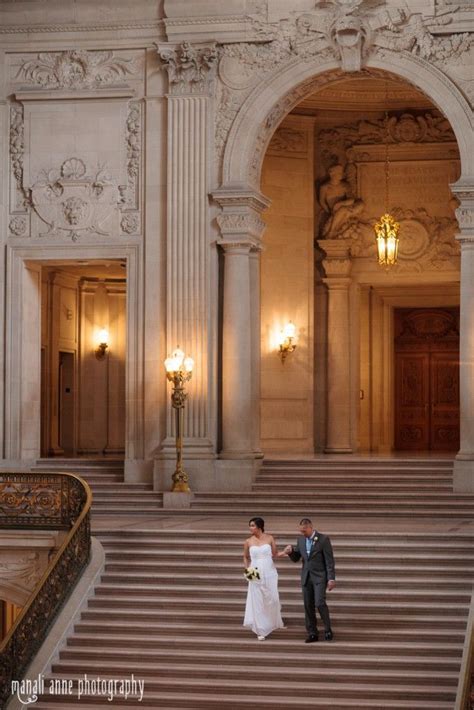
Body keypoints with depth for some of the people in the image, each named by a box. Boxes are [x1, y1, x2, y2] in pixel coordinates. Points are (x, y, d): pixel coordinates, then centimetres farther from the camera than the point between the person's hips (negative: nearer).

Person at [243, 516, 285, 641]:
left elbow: (275, 554, 6)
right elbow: (246, 557, 14)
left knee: (272, 599, 2)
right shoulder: (248, 542, 1)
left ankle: (274, 622, 31)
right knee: (257, 602, 0)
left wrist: (285, 552, -13)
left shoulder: (269, 538, -1)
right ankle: (261, 630, 10)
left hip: (270, 573, 0)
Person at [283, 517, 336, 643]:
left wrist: (331, 579, -14)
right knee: (308, 606, 4)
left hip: (319, 577, -5)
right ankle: (312, 634, 10)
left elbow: (329, 560, -9)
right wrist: (291, 551, -9)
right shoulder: (300, 540, 8)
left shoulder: (323, 539, -9)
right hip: (306, 577, 5)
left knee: (320, 603, -16)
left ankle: (328, 630, 2)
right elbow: (295, 558, 14)